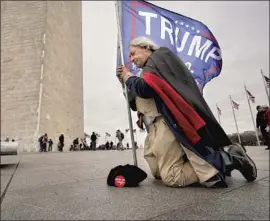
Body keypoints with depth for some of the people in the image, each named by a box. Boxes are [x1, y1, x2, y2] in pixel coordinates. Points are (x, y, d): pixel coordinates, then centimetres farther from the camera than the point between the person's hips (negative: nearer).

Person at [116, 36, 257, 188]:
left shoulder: (158, 57, 1)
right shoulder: (151, 67, 28)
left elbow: (144, 89, -18)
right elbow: (137, 104, 25)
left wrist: (128, 77, 2)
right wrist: (125, 80, 16)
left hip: (168, 122, -10)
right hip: (157, 125, 10)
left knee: (172, 178, -14)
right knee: (158, 173, 10)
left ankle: (230, 158, -4)